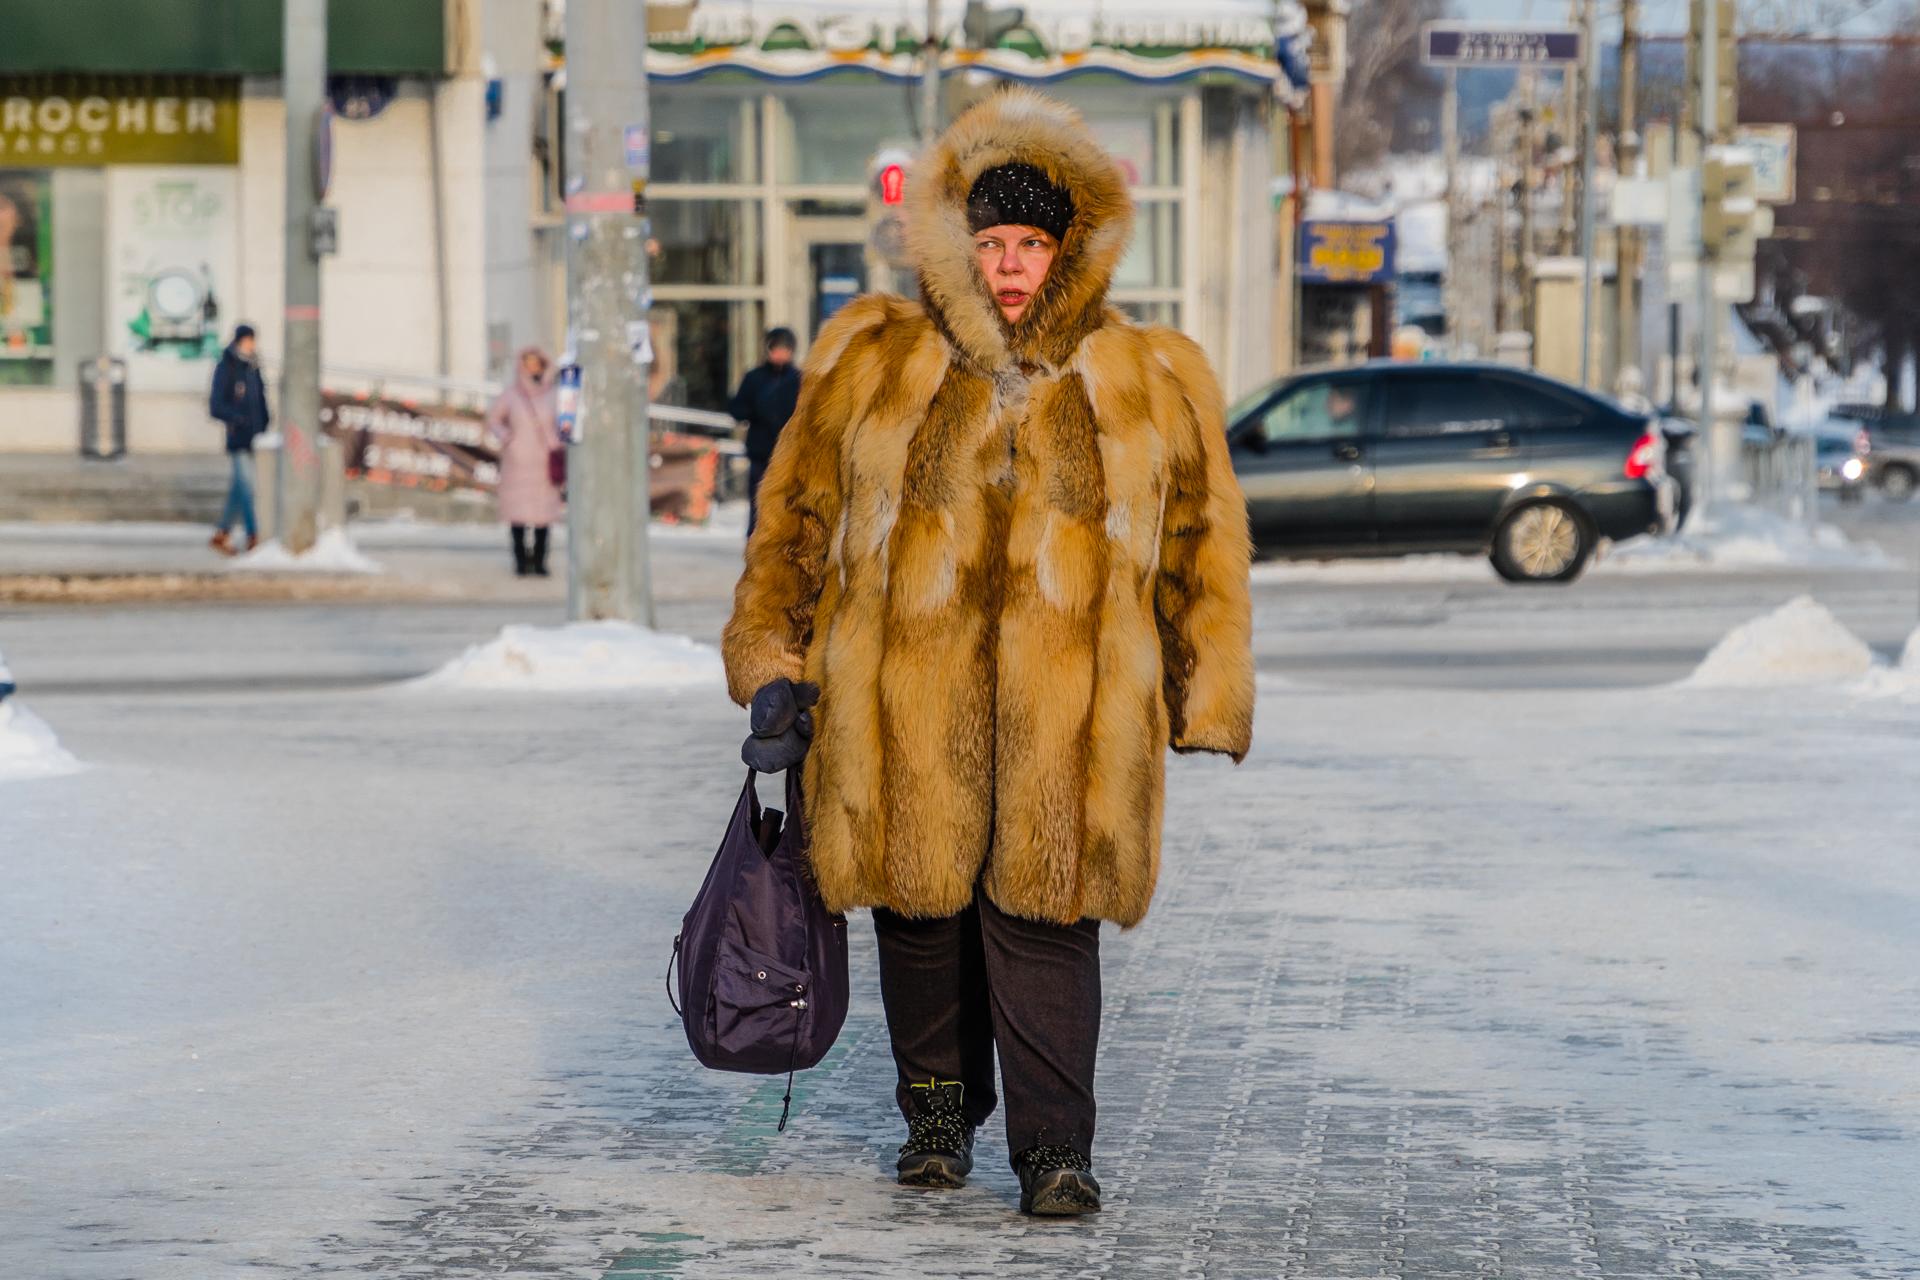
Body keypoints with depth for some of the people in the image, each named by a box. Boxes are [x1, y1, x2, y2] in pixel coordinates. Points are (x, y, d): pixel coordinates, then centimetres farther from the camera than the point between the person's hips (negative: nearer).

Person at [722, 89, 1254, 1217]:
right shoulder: (872, 362, 7)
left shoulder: (1152, 385, 7)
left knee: (1045, 910, -8)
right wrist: (776, 670, 8)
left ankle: (1055, 1146, -2)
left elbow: (1200, 545, 12)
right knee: (923, 908, 8)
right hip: (905, 706, 1)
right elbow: (798, 517, 12)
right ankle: (939, 1105, 29)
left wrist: (1203, 703, 10)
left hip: (1063, 711, -1)